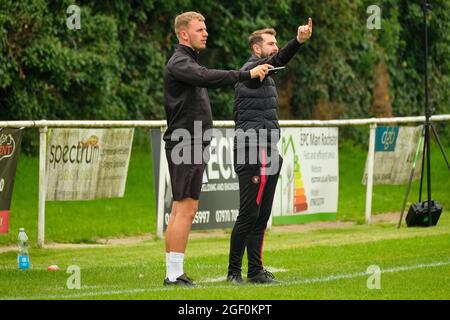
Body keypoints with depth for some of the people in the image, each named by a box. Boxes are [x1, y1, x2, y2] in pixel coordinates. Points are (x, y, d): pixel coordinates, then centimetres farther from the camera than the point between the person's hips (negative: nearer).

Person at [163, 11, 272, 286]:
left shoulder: (189, 62, 22)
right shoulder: (179, 63, -12)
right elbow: (208, 77, -29)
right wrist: (247, 75, -34)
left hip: (195, 146, 10)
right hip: (184, 146, -10)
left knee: (182, 210, 9)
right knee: (185, 209, -12)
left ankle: (174, 273, 10)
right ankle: (175, 273, -13)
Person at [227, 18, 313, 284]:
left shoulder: (263, 74, 22)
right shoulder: (251, 69, -8)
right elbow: (277, 60, -28)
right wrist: (298, 42, -42)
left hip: (266, 154, 10)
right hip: (254, 154, -10)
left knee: (262, 216, 9)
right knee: (249, 214, -7)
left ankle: (256, 271, 11)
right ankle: (234, 271, -1)